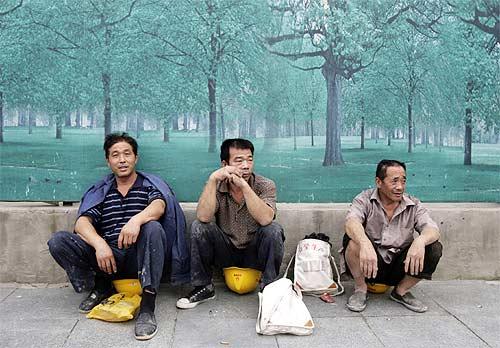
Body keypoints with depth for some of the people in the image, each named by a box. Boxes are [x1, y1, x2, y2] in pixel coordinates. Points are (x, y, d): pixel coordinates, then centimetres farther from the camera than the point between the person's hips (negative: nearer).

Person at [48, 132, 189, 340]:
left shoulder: (150, 185, 7)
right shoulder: (100, 191, 14)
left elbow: (159, 206, -17)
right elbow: (82, 222, -1)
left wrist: (136, 220, -40)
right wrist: (99, 243, -23)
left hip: (139, 256, -2)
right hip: (108, 257, 3)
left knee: (153, 228, -34)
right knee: (58, 241, -15)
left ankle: (147, 307, -36)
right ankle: (101, 287, 3)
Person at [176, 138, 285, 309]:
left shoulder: (265, 185, -13)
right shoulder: (217, 186, -8)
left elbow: (265, 219, -33)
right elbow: (203, 217, -27)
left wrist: (243, 184, -39)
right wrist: (213, 179, -35)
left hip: (255, 253, -1)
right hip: (225, 252, 2)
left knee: (273, 230, -29)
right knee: (198, 227, -21)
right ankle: (203, 287, -5)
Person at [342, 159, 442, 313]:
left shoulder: (414, 205, 0)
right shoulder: (365, 199, -7)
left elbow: (433, 230, -15)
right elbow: (351, 221, -27)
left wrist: (420, 240, -41)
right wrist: (365, 244, -50)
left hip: (400, 267, 3)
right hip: (369, 265, -2)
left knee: (434, 249, -19)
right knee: (353, 240, -32)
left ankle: (401, 291, 3)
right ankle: (360, 288, -5)